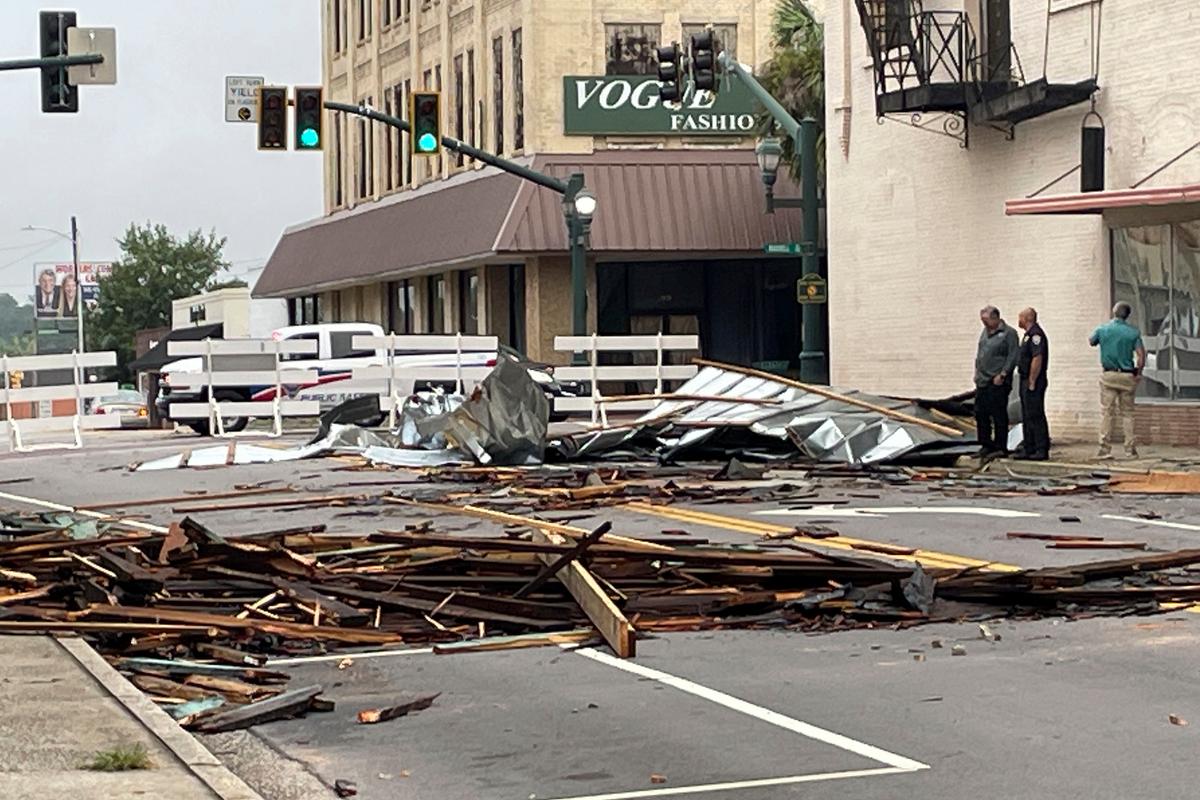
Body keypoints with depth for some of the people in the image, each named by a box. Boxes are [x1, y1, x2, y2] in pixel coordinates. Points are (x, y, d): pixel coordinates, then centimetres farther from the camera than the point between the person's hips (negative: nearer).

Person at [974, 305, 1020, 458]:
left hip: (998, 383, -8)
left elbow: (1013, 356, -12)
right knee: (980, 413, 10)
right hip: (982, 381, 8)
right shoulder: (985, 332, 16)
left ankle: (1001, 448, 2)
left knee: (999, 416, -4)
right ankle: (986, 445, 19)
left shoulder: (1008, 333, -7)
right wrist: (977, 372, 13)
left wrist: (1002, 374, -15)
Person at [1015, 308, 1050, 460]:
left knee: (1035, 416, -8)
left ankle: (1042, 450, -6)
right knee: (1027, 417, 13)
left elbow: (1037, 359, -23)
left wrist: (1032, 382, -23)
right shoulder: (1029, 334, 17)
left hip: (1033, 381, -11)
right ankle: (1029, 449, 18)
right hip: (1026, 381, 11)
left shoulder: (1036, 334, -16)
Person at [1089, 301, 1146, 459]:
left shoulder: (1102, 330, -2)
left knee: (1108, 412, 1)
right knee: (1127, 412, 8)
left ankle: (1105, 448, -2)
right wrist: (1138, 373, 4)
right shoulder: (1133, 332, -3)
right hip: (1127, 376, 0)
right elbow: (1141, 355, -8)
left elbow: (1091, 341, 17)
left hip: (1109, 375, 0)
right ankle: (1130, 448, 5)